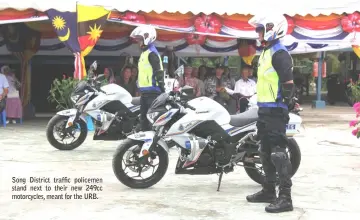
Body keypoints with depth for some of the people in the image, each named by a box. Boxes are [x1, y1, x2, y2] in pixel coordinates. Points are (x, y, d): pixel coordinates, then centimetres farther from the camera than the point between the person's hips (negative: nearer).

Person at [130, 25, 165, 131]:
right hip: (145, 91, 10)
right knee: (143, 118, 14)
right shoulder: (144, 52, 19)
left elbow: (159, 72, -19)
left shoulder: (151, 53, -13)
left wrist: (162, 89, -22)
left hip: (152, 92, -10)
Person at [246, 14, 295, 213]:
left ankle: (285, 198, -10)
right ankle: (269, 191, 25)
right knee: (266, 152, 15)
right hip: (265, 110, 10)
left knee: (278, 152, -11)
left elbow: (289, 83, -19)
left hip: (275, 111, -10)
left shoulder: (279, 53, -13)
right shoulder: (266, 52, 18)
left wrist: (283, 105, -19)